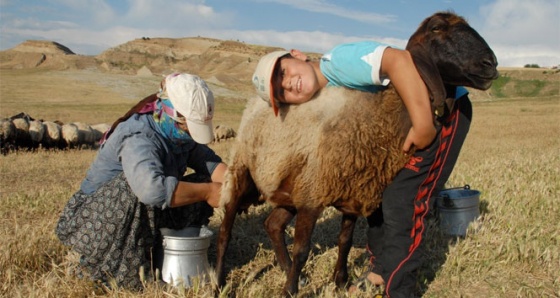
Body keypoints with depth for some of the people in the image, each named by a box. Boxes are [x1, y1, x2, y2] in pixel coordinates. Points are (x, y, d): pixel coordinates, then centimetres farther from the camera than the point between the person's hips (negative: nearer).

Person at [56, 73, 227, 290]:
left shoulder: (180, 133, -5)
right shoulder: (139, 138, -31)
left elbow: (210, 162, -6)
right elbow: (152, 188, -48)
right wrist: (207, 192, -38)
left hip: (147, 217, 8)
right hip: (98, 220, -8)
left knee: (200, 183, -4)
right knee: (138, 184, -36)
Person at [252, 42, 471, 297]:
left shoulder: (339, 60, -23)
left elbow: (399, 60, -36)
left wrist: (423, 123, -35)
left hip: (446, 106, -9)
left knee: (402, 202, -13)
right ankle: (380, 270, 28)